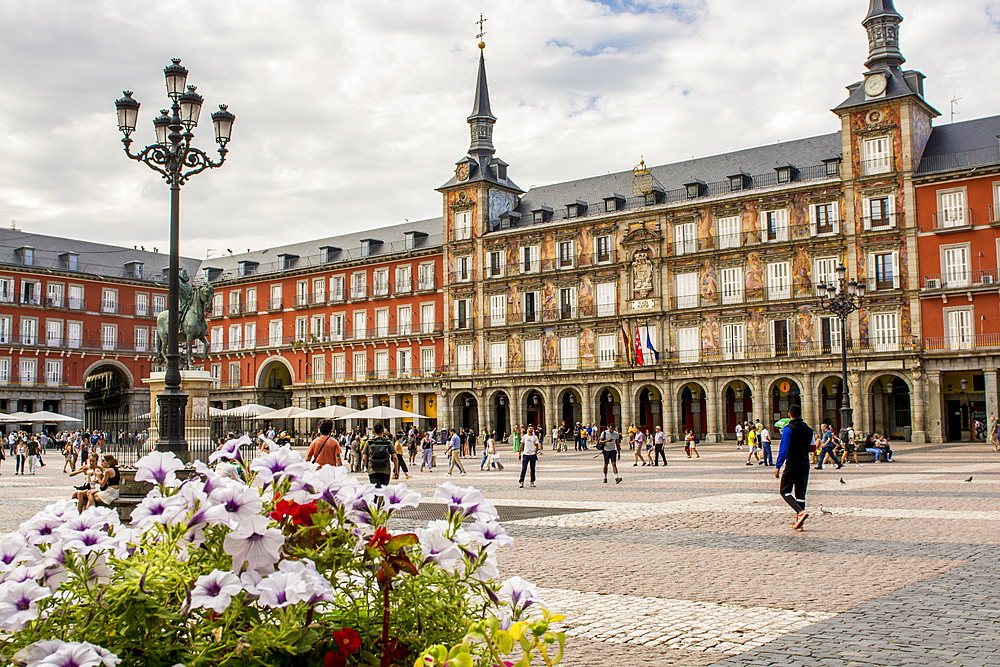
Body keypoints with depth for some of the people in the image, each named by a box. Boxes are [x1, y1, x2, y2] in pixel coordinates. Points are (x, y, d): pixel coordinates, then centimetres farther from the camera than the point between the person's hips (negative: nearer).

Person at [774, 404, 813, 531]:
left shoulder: (788, 429, -11)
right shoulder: (808, 430, 7)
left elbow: (783, 449, -16)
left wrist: (778, 466, -13)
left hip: (791, 466, -5)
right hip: (805, 465, 6)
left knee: (784, 491, 5)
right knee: (800, 493, 11)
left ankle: (800, 512, -16)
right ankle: (798, 523, 10)